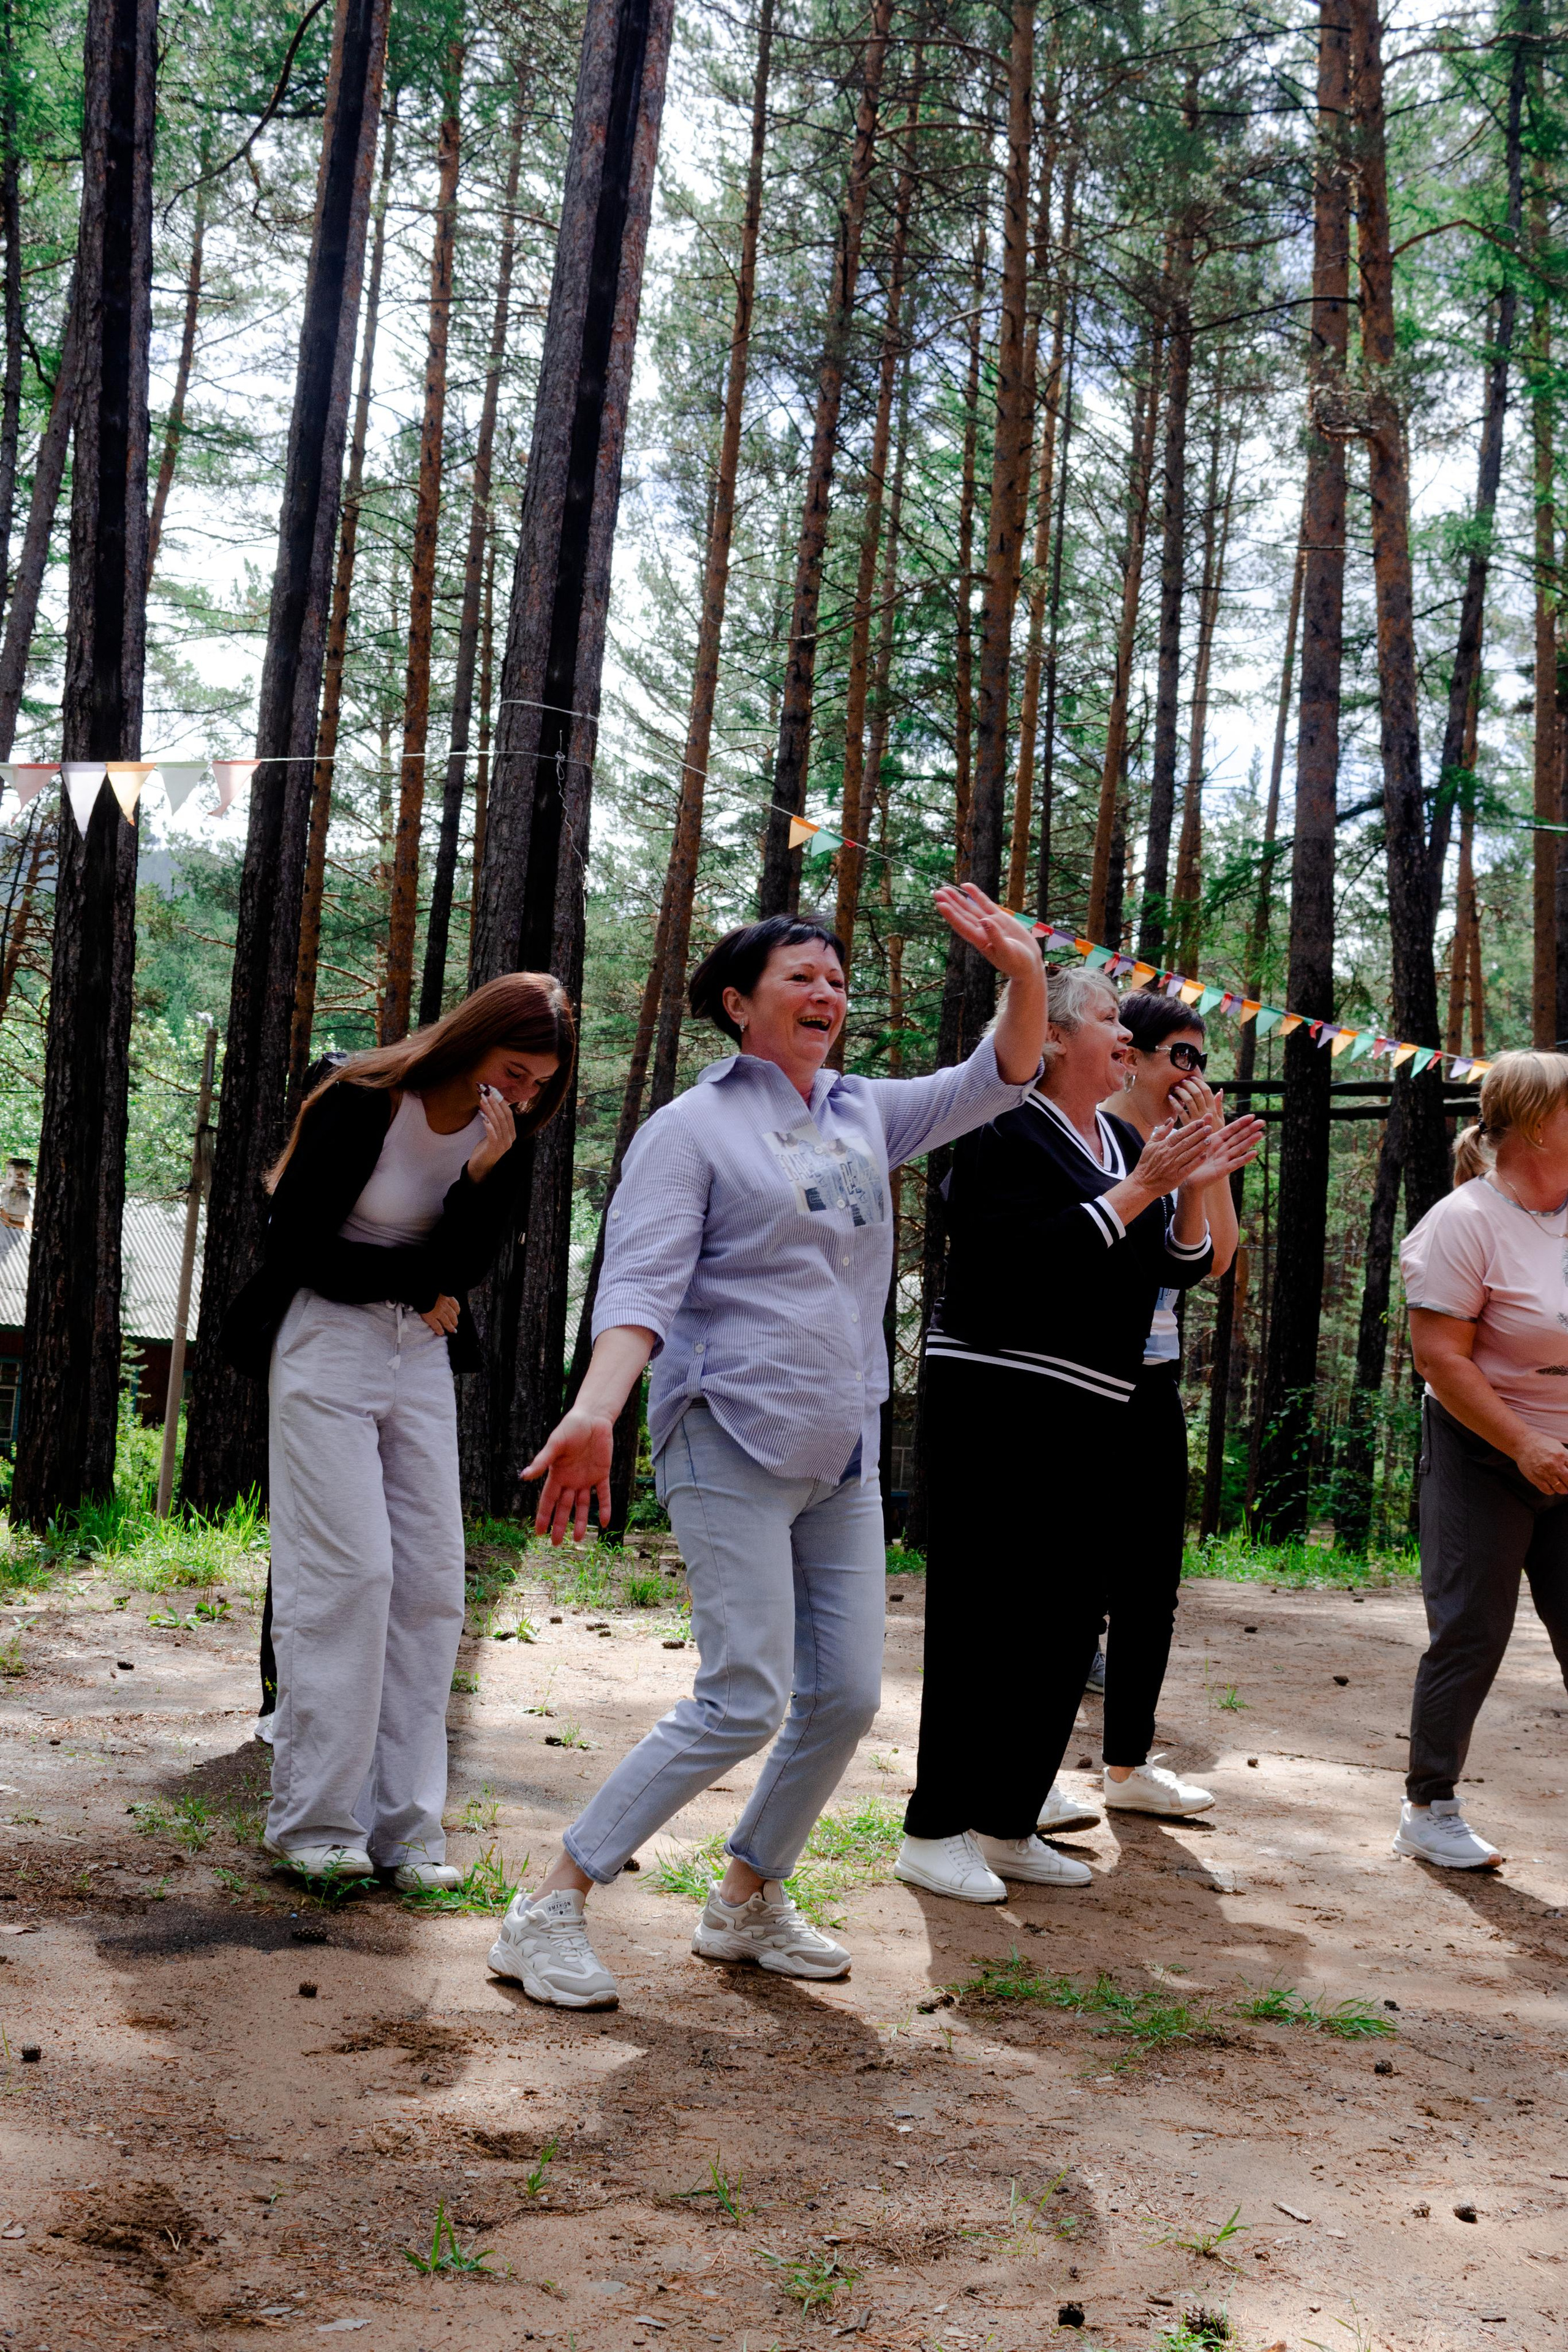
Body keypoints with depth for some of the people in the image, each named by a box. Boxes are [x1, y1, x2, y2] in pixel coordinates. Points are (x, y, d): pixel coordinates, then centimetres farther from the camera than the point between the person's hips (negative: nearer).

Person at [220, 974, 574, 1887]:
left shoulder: (504, 1133, 2)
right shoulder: (364, 1104, -13)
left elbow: (463, 1263, -4)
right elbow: (299, 1246, -11)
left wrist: (489, 1172, -20)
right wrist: (420, 1282, -5)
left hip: (423, 1356, 6)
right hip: (327, 1344, -5)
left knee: (431, 1584, -1)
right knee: (345, 1574, -10)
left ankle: (403, 1827, 4)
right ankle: (315, 1822, -1)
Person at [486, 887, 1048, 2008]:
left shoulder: (864, 1114, 14)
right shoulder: (693, 1129, -5)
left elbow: (995, 1081, 15)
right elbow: (640, 1285, -15)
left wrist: (1025, 974, -5)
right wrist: (596, 1412, -31)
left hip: (844, 1454, 7)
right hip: (731, 1443, -7)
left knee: (847, 1697, 6)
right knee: (745, 1701, -12)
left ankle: (747, 1903, 25)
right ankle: (550, 1909, -2)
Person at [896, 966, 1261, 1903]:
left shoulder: (1124, 1141, 16)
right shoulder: (1005, 1133, -9)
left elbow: (1179, 1267, 16)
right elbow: (1027, 1254, -22)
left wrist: (1196, 1190, -1)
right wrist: (1140, 1189, -18)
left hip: (1091, 1417, 9)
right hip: (1000, 1403, -8)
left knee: (1067, 1623, 10)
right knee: (987, 1619, -6)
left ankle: (1007, 1826, 20)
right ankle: (935, 1831, 3)